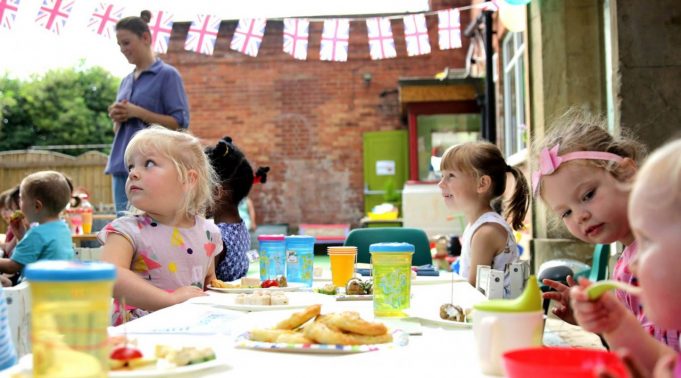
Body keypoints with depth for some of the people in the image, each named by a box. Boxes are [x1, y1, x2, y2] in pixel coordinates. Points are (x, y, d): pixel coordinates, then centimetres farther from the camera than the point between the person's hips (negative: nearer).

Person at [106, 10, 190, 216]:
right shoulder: (126, 81, 18)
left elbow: (180, 122, -10)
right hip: (122, 166, 7)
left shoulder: (167, 75, -2)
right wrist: (117, 118, 0)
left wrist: (137, 112, -14)